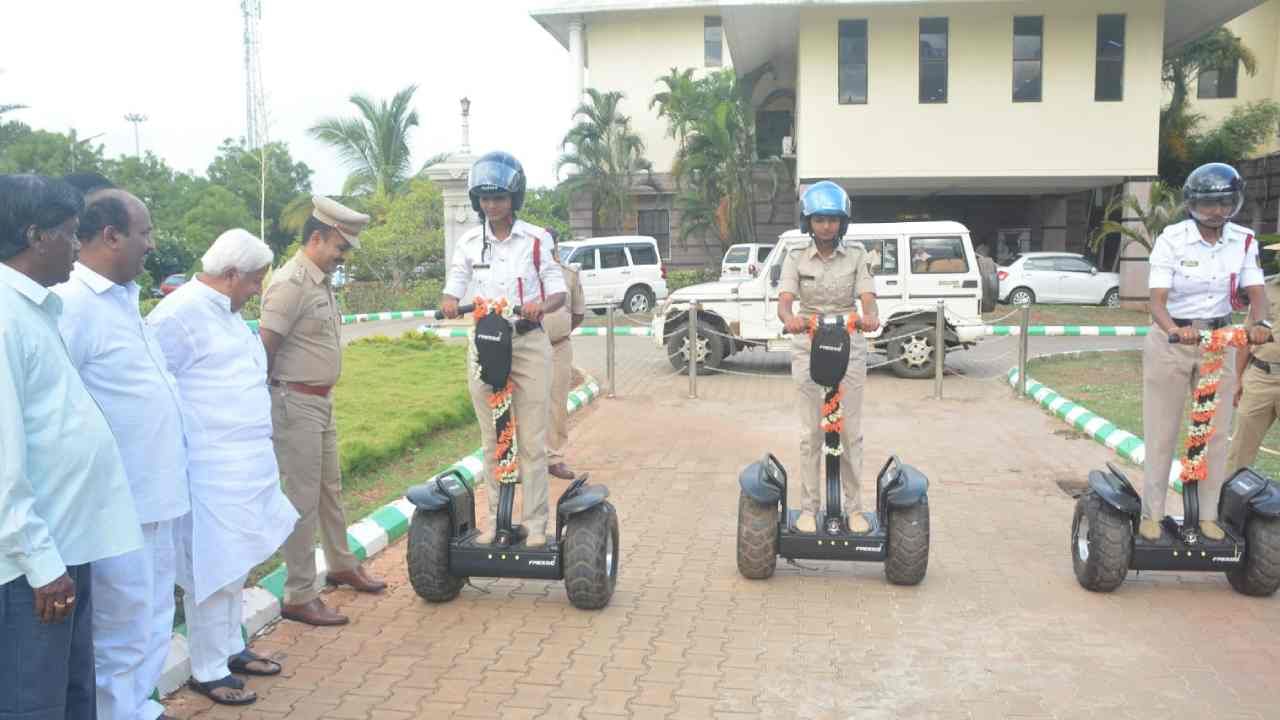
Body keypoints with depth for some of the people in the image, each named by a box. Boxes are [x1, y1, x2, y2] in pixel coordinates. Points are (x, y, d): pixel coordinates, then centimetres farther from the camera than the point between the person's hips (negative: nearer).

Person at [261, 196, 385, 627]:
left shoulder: (322, 282, 11)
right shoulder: (291, 283, -18)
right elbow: (264, 348, -20)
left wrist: (321, 392, 10)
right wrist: (271, 399, -11)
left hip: (321, 401, 9)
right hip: (296, 404, -9)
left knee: (330, 488, 21)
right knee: (303, 499, -2)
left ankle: (341, 564, 38)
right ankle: (299, 597, 8)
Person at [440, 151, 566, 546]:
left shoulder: (536, 240, -2)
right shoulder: (469, 243, 5)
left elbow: (558, 292, -1)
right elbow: (452, 289, 7)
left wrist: (541, 305, -24)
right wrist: (449, 302, -18)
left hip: (529, 344, -2)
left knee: (532, 443, -1)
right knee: (493, 443, 9)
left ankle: (536, 525, 7)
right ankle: (495, 521, 19)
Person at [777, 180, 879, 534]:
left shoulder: (856, 256, 1)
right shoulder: (796, 259, 0)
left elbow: (868, 300, -11)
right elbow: (784, 302, -13)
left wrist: (870, 317, -35)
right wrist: (789, 318, -37)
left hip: (849, 349, 0)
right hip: (808, 349, 0)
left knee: (850, 434, 5)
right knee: (811, 433, 4)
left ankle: (854, 508, 15)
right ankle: (809, 508, 13)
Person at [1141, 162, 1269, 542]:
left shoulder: (1243, 241, -2)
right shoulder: (1172, 240, -14)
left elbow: (1256, 292, -8)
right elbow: (1157, 300, -21)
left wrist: (1259, 322, -31)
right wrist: (1174, 330, -41)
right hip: (1171, 340, -4)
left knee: (1216, 433, 6)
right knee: (1162, 433, 2)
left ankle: (1208, 516, 17)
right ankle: (1151, 514, 13)